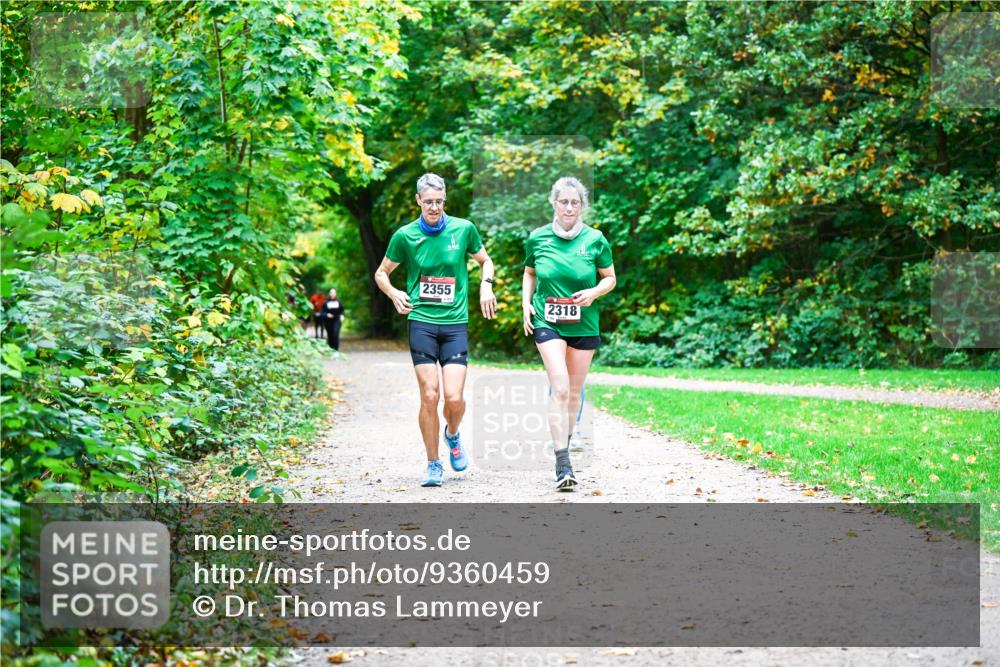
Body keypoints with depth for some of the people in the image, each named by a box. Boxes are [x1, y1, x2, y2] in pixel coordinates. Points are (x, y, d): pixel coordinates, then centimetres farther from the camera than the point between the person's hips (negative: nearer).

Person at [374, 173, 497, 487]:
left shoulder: (463, 229, 4)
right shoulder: (405, 235, 2)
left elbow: (485, 261, 19)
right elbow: (381, 273, 13)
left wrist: (486, 285, -1)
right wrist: (394, 293, -7)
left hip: (455, 323, 1)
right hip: (421, 322, -1)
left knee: (454, 397, -8)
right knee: (429, 396, -7)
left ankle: (453, 435, 27)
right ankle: (433, 464, 9)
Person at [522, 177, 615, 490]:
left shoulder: (595, 240, -3)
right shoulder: (537, 238, -1)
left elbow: (610, 278, 7)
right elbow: (529, 273, 16)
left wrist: (594, 292, -13)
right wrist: (526, 302, 2)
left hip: (583, 323, 2)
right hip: (547, 322, -1)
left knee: (575, 392, 11)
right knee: (560, 389, -16)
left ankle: (565, 443, 36)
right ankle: (562, 464, -19)